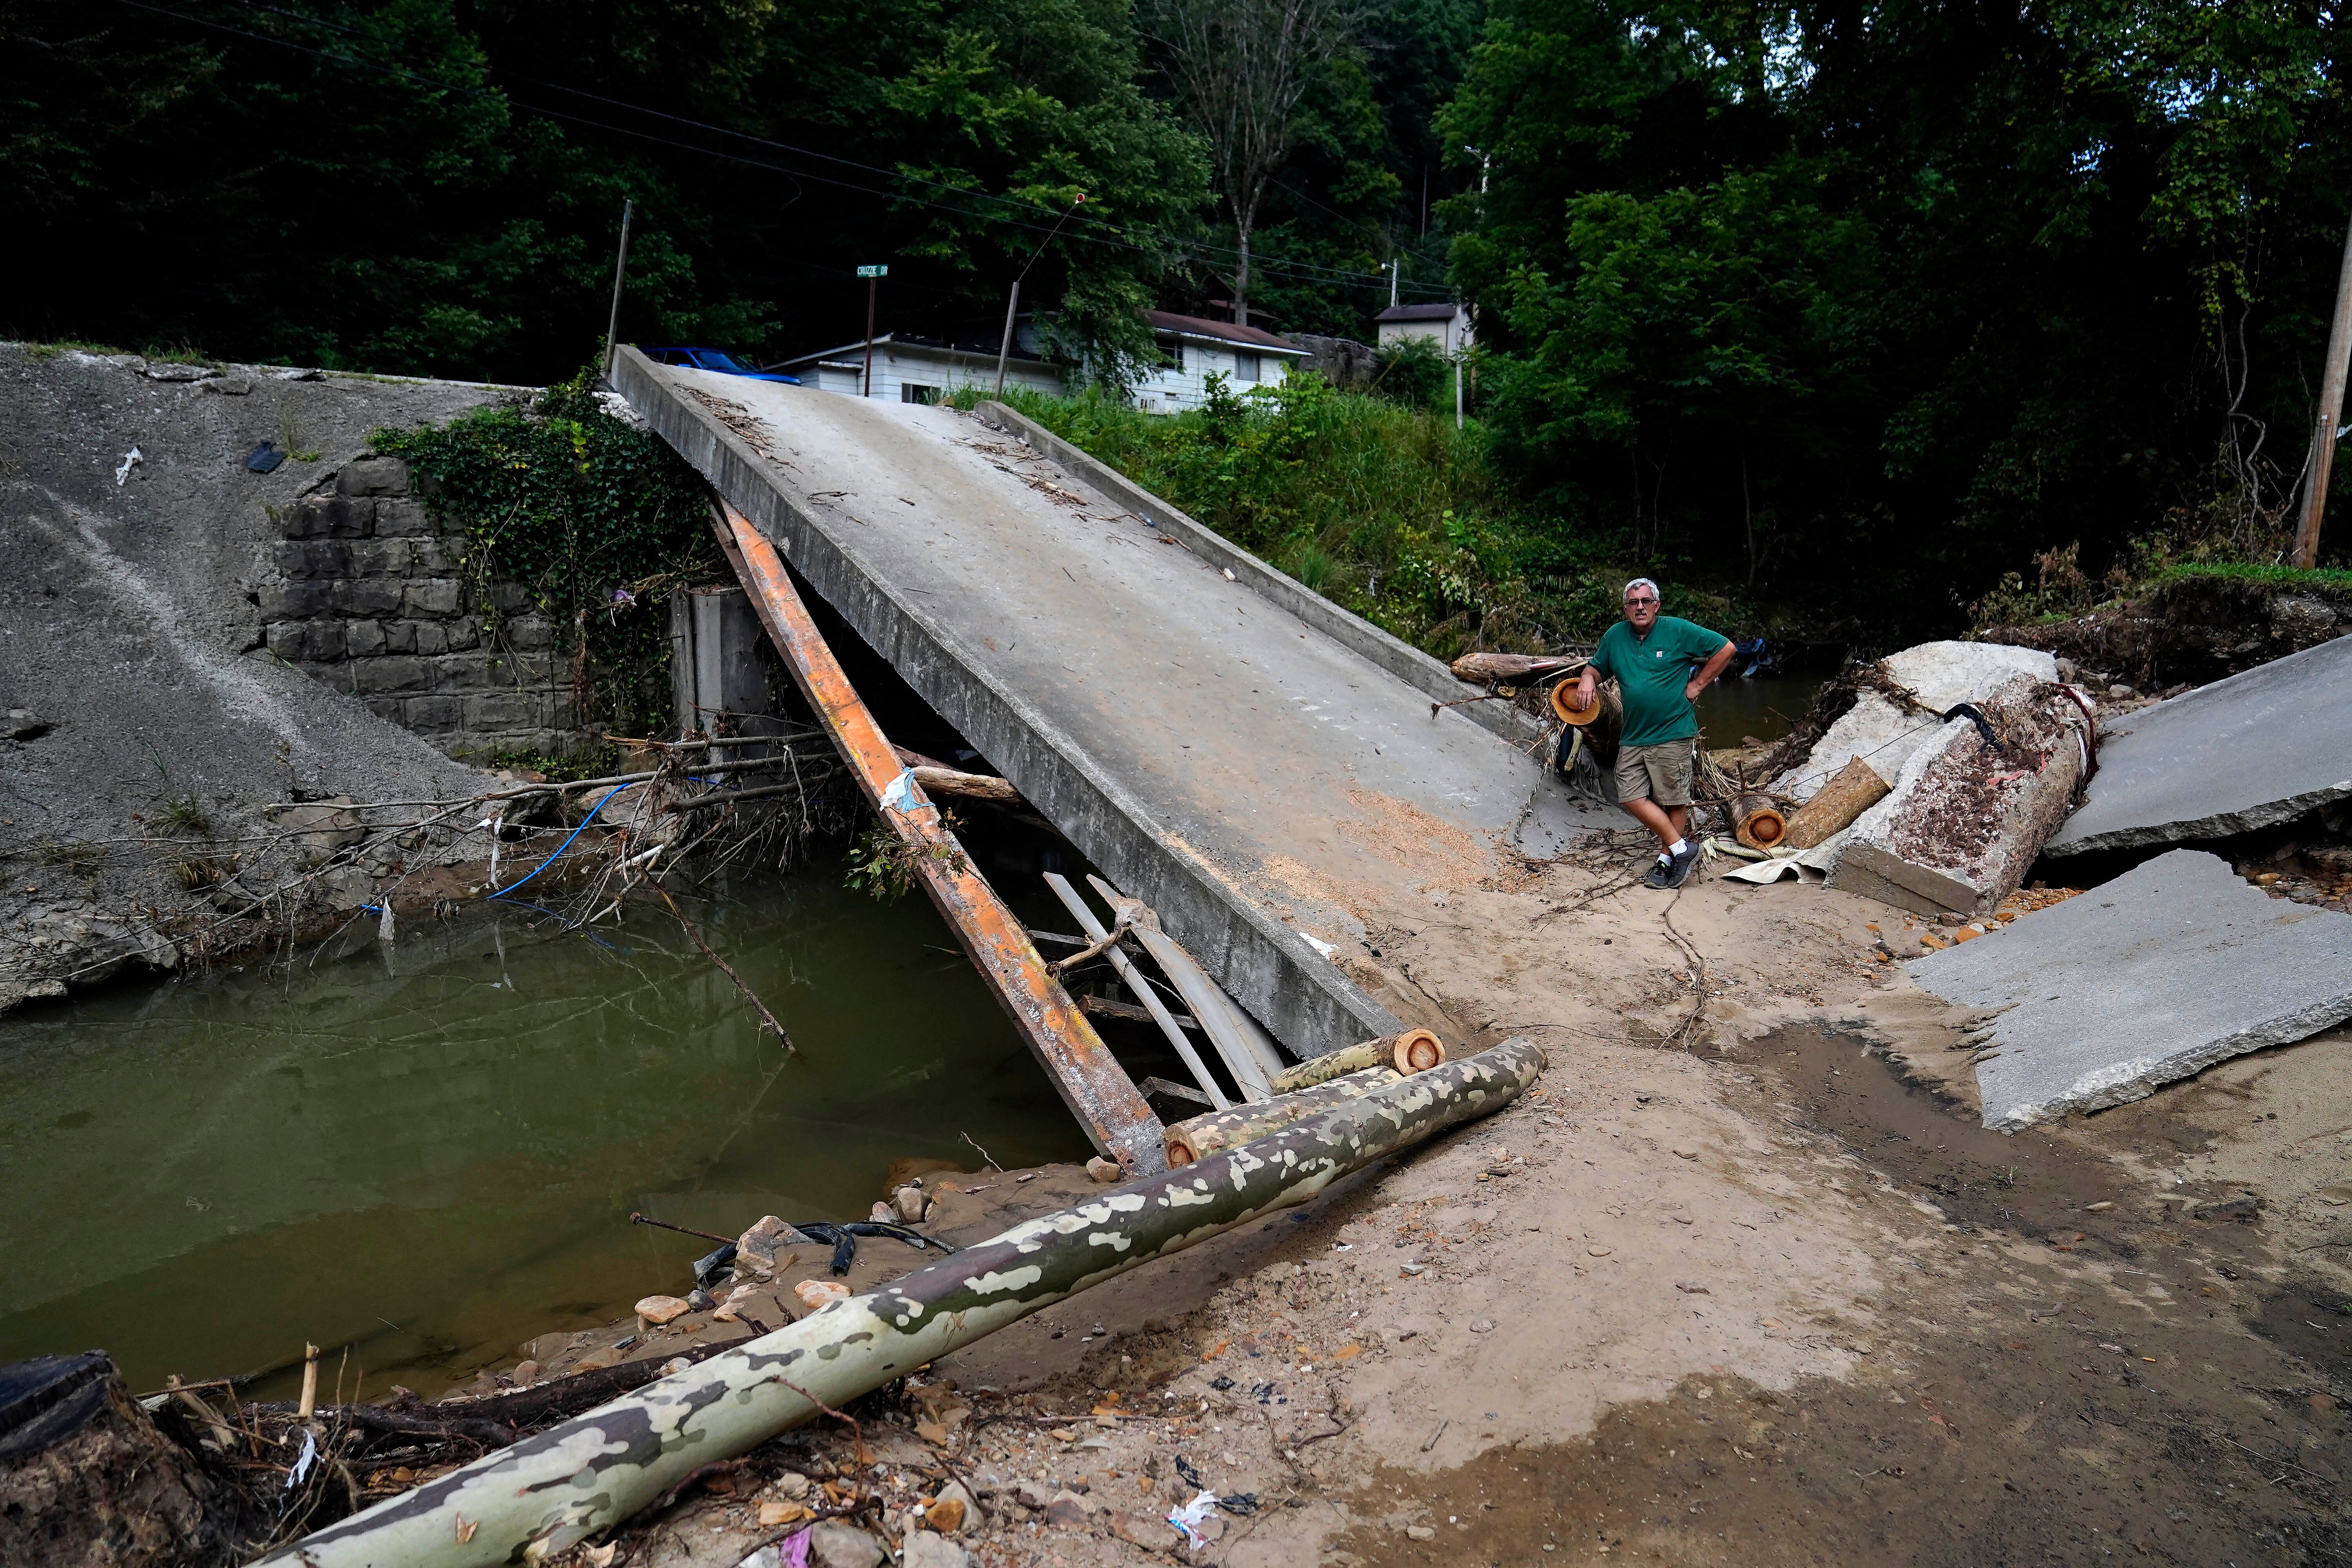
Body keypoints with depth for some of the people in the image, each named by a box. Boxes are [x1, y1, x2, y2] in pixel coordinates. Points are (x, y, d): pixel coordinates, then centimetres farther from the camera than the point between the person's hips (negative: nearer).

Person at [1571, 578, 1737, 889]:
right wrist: (1588, 677, -4)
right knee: (1631, 797, 0)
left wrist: (1697, 685, -4)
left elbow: (1726, 648, -3)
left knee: (1674, 801, 2)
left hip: (1673, 734, -5)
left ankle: (1667, 859, 16)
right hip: (1633, 736, 5)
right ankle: (1682, 848, 11)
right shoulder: (1615, 636, 7)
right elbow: (1597, 666, 21)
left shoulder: (1677, 630, -6)